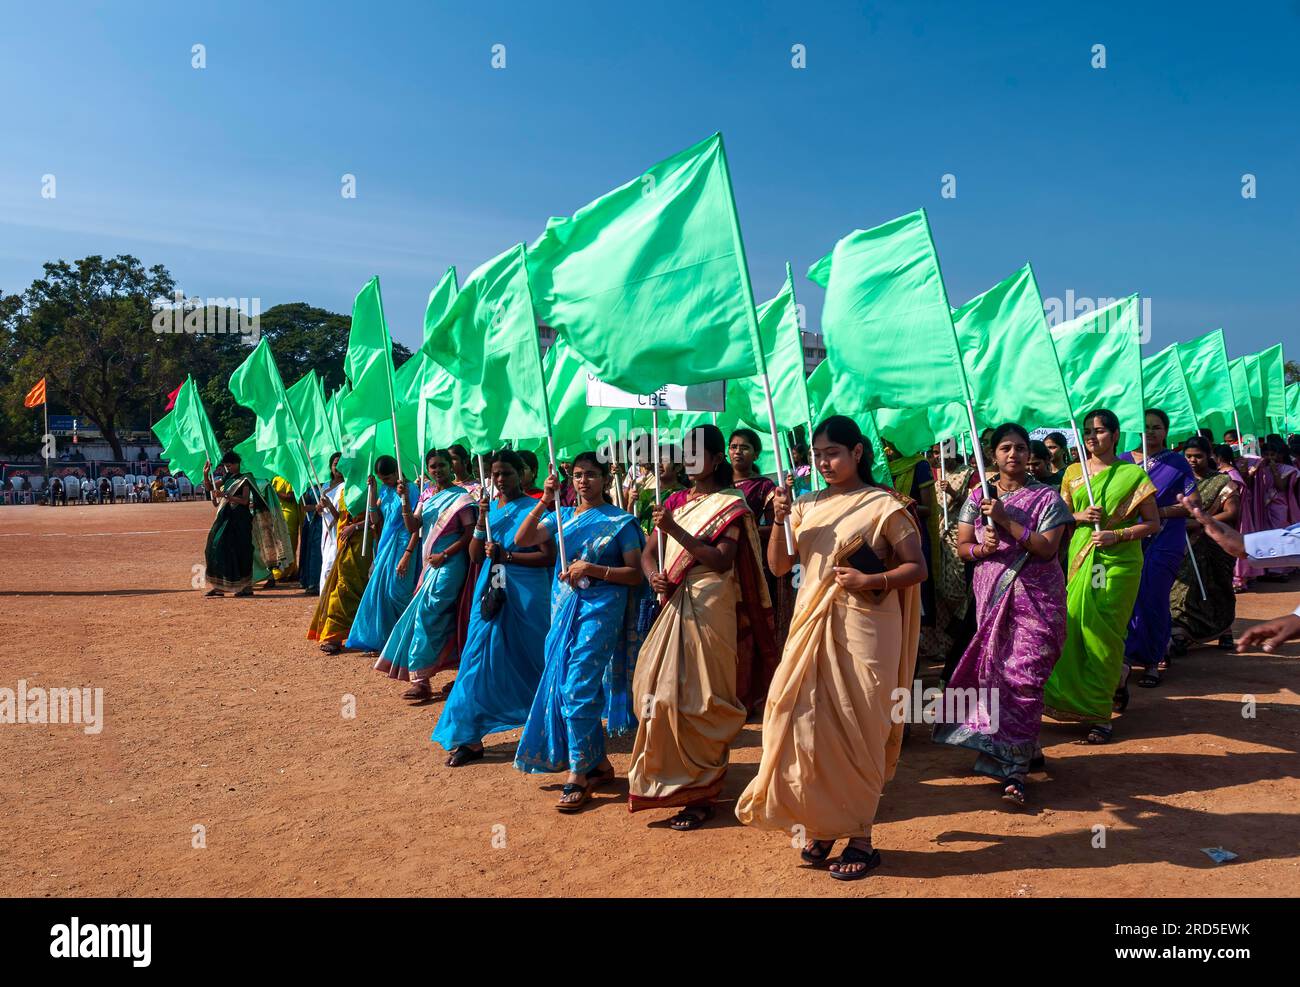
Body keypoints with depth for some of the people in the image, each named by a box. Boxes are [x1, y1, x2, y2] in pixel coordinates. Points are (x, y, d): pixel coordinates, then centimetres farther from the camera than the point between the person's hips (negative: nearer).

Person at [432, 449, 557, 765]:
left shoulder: (534, 508, -5)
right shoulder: (489, 508, 12)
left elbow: (549, 556, -12)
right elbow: (475, 555, 8)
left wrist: (506, 555, -16)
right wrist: (482, 520, -6)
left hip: (526, 595, -5)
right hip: (491, 593, 5)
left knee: (526, 661, 5)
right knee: (480, 659, 1)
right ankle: (469, 737, 6)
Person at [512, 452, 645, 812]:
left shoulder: (621, 521, -1)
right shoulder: (562, 516, 10)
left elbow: (635, 575, -5)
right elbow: (522, 540, -2)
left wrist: (592, 569, -17)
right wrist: (544, 502, -13)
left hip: (600, 610, -6)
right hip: (564, 607, 6)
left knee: (577, 689, -12)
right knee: (562, 686, 10)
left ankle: (578, 776, -2)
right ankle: (599, 763, 24)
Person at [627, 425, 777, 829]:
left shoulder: (731, 504, -3)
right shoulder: (675, 502, 15)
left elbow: (722, 561, -16)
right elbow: (648, 552, 13)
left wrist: (675, 530, -22)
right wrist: (655, 577, -9)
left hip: (711, 610, -6)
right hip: (674, 607, 6)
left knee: (699, 700, -4)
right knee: (665, 693, 7)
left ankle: (701, 794, 6)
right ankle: (671, 781, 22)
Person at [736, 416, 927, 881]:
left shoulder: (883, 506, -4)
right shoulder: (808, 506, 10)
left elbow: (917, 567, -5)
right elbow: (779, 566, 6)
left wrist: (871, 581, -21)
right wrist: (779, 521, -9)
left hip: (862, 629, -4)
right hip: (812, 627, 5)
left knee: (856, 730, 2)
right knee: (808, 725, 4)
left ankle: (860, 838, 15)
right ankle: (821, 826, 22)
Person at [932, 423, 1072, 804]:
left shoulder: (1046, 497, -1)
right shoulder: (978, 497, 8)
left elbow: (1047, 548, -12)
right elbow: (962, 547, 9)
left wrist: (1005, 520, -18)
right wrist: (982, 548, -13)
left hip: (1034, 598, -4)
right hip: (992, 597, 4)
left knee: (1023, 677, -9)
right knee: (995, 673, 6)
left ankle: (1014, 768, -5)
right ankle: (1027, 749, 25)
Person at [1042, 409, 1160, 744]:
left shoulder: (1132, 474, -1)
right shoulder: (1073, 472, 9)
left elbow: (1153, 523, -1)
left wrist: (1116, 534, -16)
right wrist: (1080, 516, -6)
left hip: (1118, 562, -4)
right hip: (1080, 559, 4)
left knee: (1104, 634, -4)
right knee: (1076, 628, -1)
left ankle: (1099, 713, 7)